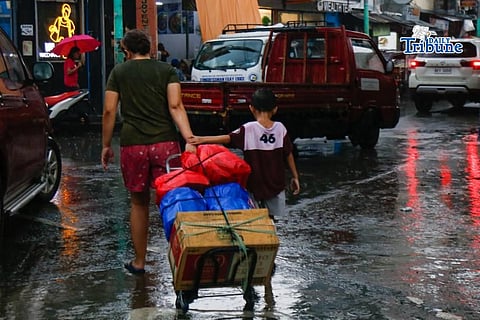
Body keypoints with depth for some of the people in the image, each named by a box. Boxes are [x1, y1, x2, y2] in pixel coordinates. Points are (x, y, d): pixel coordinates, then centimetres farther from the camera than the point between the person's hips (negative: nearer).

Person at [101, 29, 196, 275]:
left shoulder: (119, 72, 9)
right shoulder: (166, 71, 8)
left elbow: (109, 111, 4)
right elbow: (175, 106, -7)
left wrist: (106, 146, 12)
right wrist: (189, 139, -14)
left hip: (133, 145, 1)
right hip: (165, 143, 0)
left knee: (139, 203, 14)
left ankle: (139, 262, 22)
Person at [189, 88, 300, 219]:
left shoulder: (248, 129, -14)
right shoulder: (280, 128, -5)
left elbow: (228, 138, -26)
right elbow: (289, 154, 0)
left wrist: (203, 139, -30)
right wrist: (295, 177, 10)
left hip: (254, 185, -3)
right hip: (276, 184, 3)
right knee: (270, 219, 12)